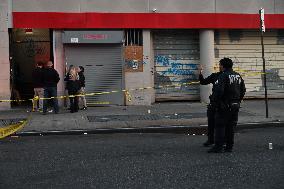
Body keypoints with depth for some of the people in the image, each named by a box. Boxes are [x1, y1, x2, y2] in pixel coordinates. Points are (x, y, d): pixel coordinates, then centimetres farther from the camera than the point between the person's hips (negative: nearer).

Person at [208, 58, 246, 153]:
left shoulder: (223, 76, -13)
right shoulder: (238, 76, 12)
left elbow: (219, 91, -22)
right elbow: (243, 90, 18)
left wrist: (214, 101, -12)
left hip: (224, 105, -7)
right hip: (235, 106, 7)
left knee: (220, 126, -3)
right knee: (231, 126, 12)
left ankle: (219, 146, -5)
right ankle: (229, 146, 14)